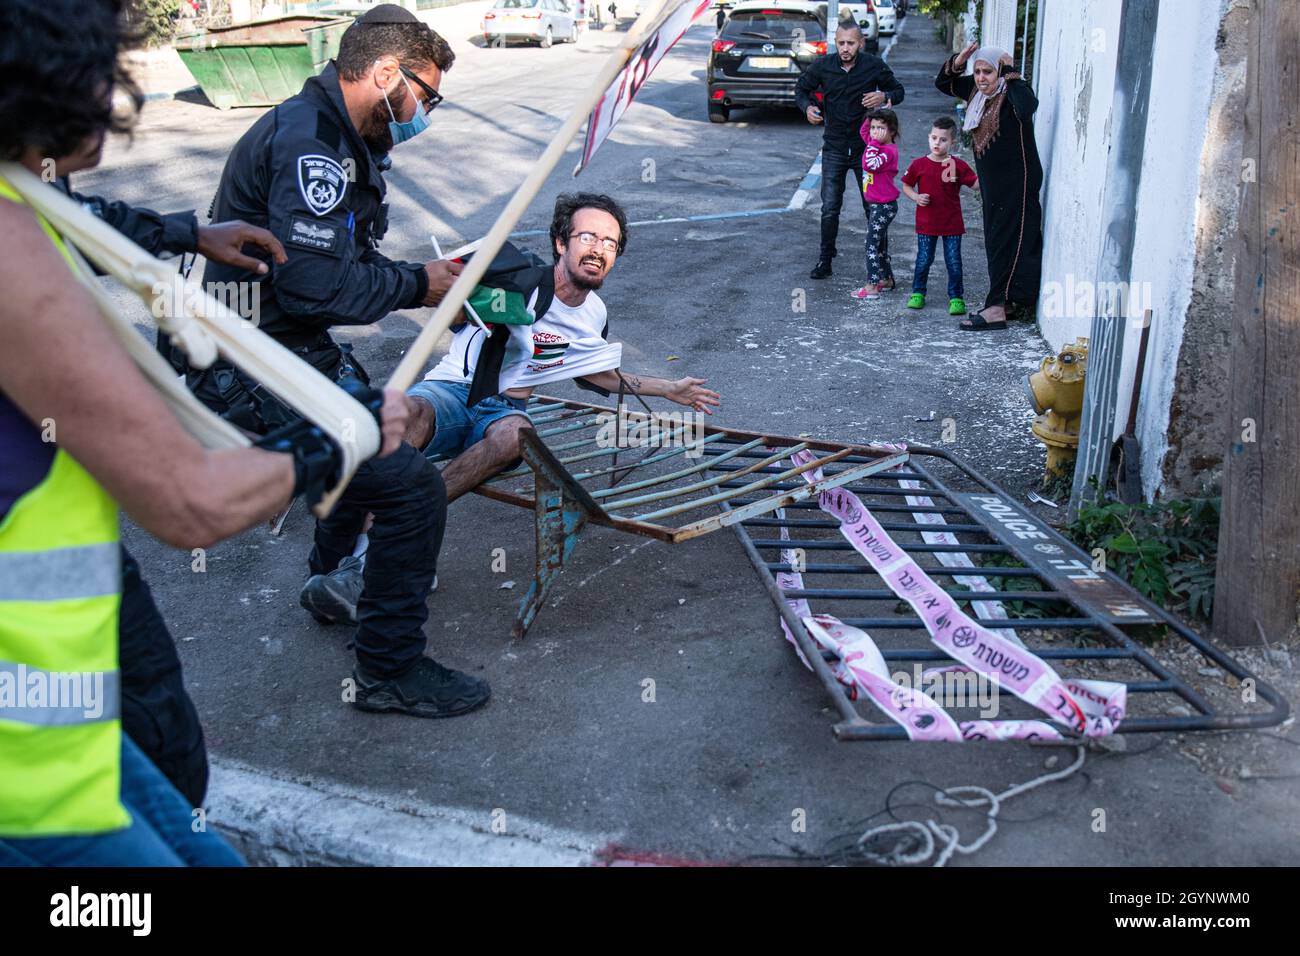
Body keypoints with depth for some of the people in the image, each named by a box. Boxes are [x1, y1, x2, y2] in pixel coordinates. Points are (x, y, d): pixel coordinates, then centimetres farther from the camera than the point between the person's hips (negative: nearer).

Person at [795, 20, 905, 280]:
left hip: (866, 145, 0)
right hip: (834, 147, 1)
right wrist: (808, 107, -12)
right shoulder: (822, 66, -7)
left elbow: (898, 91, 5)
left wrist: (884, 96, -18)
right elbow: (801, 89, 10)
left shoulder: (874, 66, -9)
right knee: (829, 207, 0)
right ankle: (825, 260, 14)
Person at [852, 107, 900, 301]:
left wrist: (873, 144, -29)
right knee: (880, 243, 19)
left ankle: (872, 287, -11)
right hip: (875, 204, 10)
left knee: (872, 243, -11)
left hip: (884, 206, -10)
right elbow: (864, 132, 25)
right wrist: (872, 116, 12)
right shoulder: (878, 145, 8)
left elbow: (871, 165, -34)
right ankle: (886, 279, 32)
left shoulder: (889, 150, -19)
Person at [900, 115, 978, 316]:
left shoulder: (958, 166, -3)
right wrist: (916, 197, -10)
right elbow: (906, 185, 8)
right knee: (923, 260, 8)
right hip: (926, 224, 0)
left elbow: (976, 184, -6)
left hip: (952, 224, 0)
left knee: (954, 262, 2)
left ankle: (956, 297, 13)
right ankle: (917, 293, 24)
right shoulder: (919, 164, -2)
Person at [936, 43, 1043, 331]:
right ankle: (1005, 301, 24)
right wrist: (957, 62, -5)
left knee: (1007, 241, -6)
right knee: (995, 239, 14)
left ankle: (997, 307, -5)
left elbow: (1028, 107, -40)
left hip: (1017, 180, -9)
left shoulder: (1011, 94, -18)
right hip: (992, 180, 9)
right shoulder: (976, 90, 5)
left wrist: (1011, 74, -29)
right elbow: (942, 84, 14)